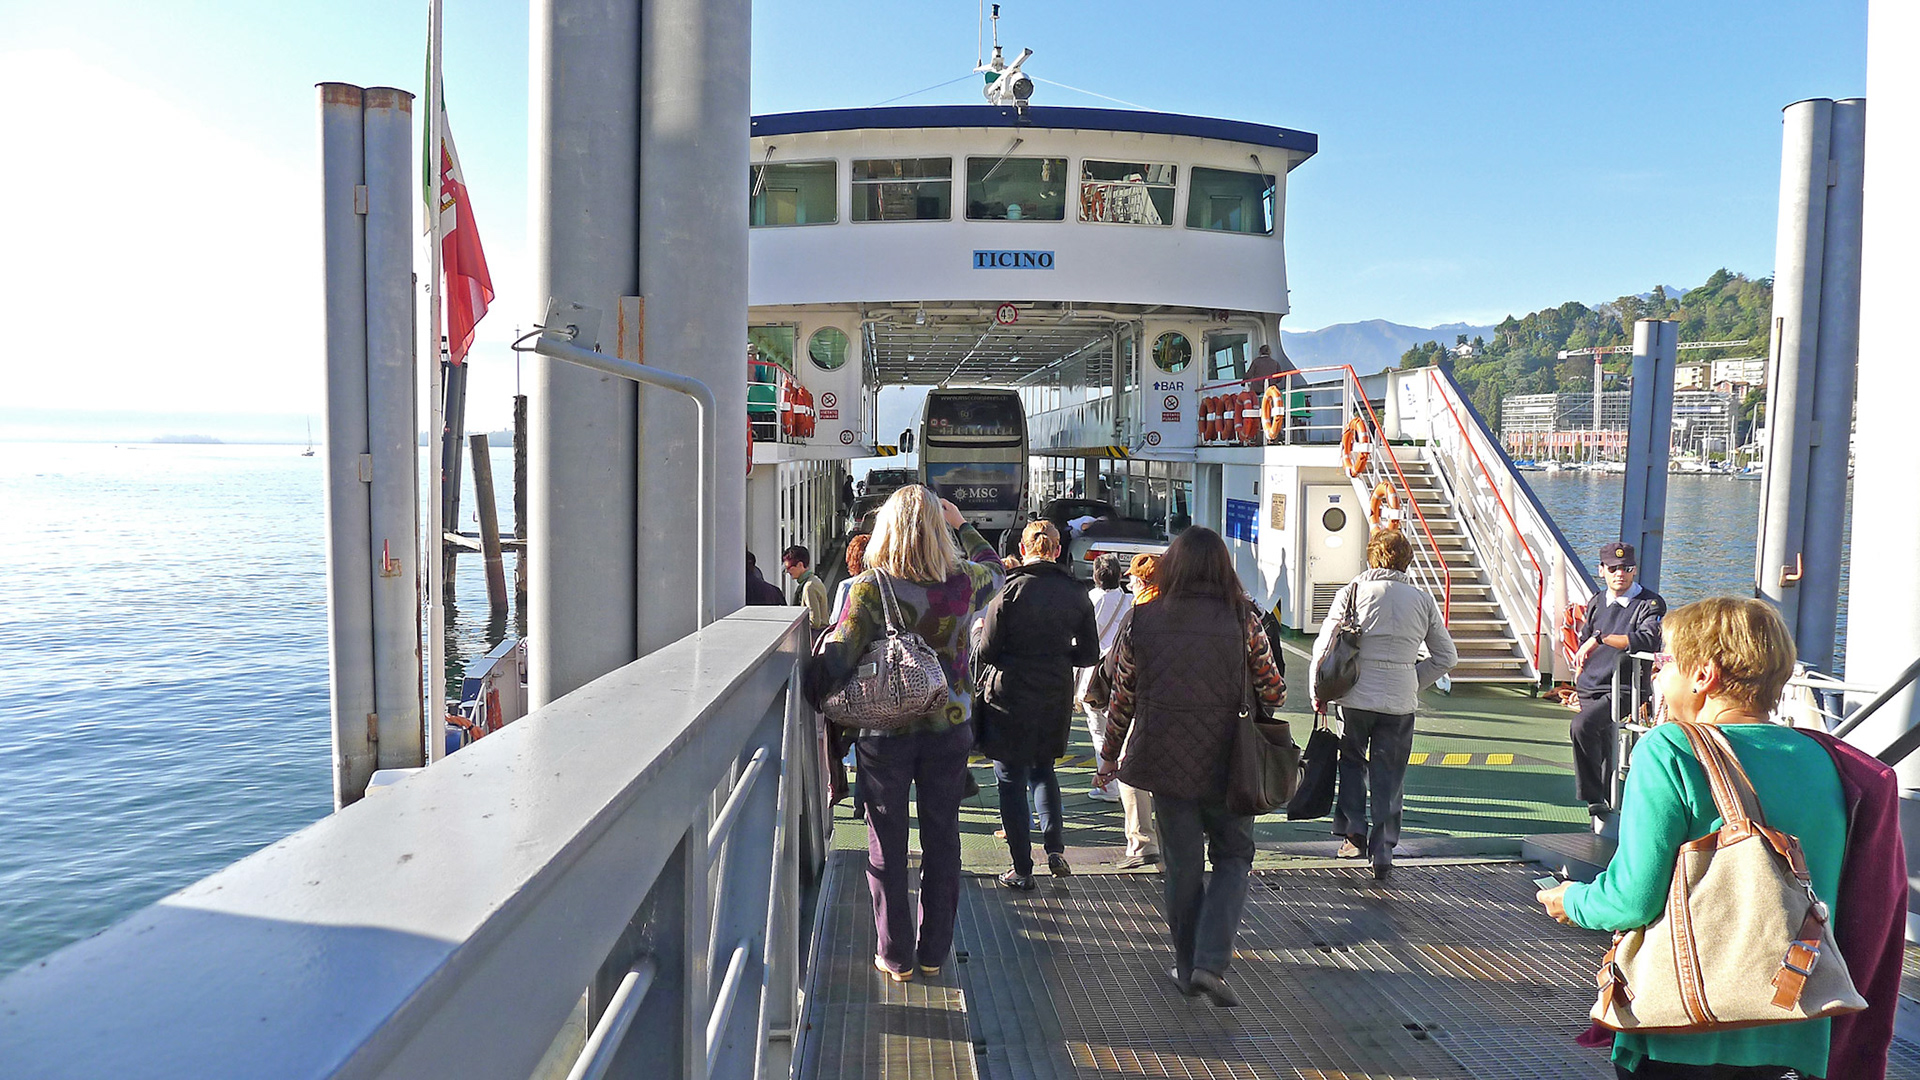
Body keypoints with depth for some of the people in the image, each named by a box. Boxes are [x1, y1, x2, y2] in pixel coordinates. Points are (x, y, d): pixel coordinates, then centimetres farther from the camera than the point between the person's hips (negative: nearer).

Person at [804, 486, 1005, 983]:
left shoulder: (869, 588, -15)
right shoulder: (963, 583, -6)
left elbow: (837, 658, -17)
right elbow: (995, 568, 17)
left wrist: (817, 699, 0)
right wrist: (962, 525, 25)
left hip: (885, 731, -2)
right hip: (949, 725, 2)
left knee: (886, 843, 11)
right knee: (941, 839, 14)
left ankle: (896, 956, 21)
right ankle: (934, 952, 25)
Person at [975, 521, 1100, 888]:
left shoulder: (1010, 589, -12)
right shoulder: (1076, 593, 0)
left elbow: (987, 651, -12)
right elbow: (1089, 654, 5)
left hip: (1009, 696, -4)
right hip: (1056, 698, 4)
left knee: (1011, 779, 7)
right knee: (1043, 769, 24)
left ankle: (1022, 869, 11)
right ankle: (1055, 846, 9)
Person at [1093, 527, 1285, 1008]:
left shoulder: (1139, 620, -4)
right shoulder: (1242, 621, -7)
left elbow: (1122, 698, 3)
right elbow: (1273, 694, -1)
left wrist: (1109, 756, 15)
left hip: (1164, 760, 1)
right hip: (1226, 762, -1)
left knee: (1182, 866, 15)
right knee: (1233, 856, 15)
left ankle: (1187, 966, 24)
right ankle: (1211, 962, 1)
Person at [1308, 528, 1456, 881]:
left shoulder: (1352, 593, -3)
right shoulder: (1423, 599, 3)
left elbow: (1324, 645, -5)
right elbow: (1447, 656, 8)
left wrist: (1318, 692, 6)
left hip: (1355, 696, -1)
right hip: (1400, 702, 1)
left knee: (1351, 761, 20)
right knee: (1390, 775, 10)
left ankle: (1354, 831, 15)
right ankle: (1383, 849, 7)